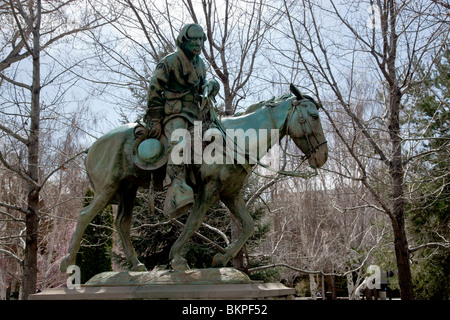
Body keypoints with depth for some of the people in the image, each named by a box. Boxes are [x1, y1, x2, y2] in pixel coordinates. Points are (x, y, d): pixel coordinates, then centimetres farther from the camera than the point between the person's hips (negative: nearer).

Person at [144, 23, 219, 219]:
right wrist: (154, 121, -7)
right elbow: (154, 93, -5)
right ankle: (178, 194, -49)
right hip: (174, 114, -9)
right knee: (178, 143, -34)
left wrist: (210, 85, 5)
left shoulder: (199, 63, 19)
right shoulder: (169, 63, -4)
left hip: (195, 114, 9)